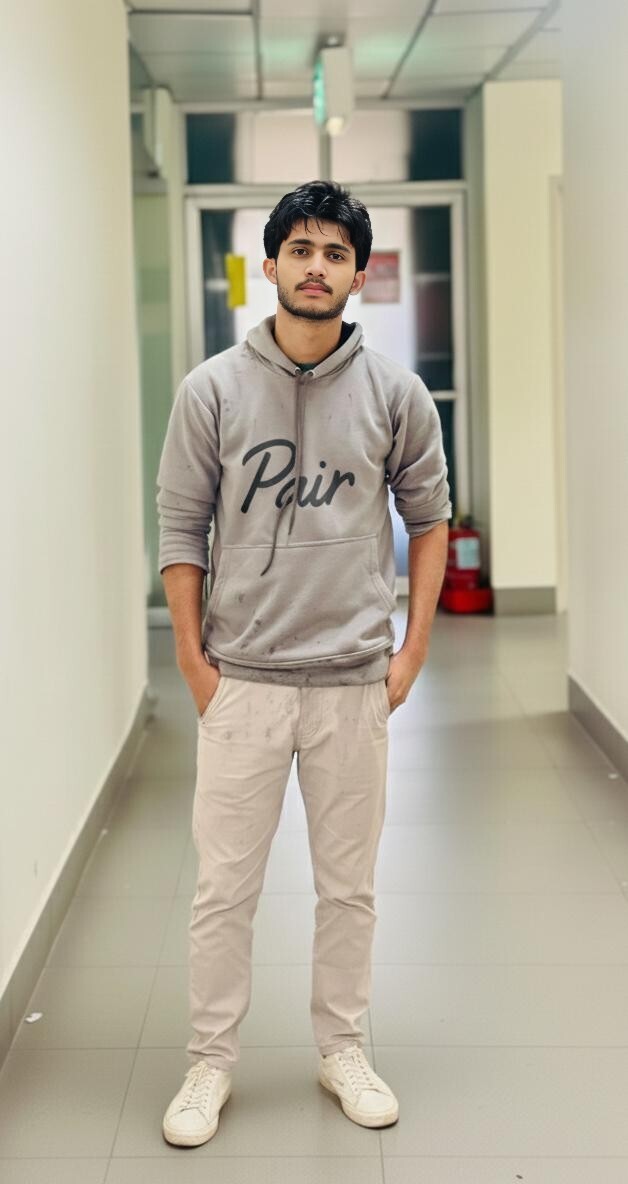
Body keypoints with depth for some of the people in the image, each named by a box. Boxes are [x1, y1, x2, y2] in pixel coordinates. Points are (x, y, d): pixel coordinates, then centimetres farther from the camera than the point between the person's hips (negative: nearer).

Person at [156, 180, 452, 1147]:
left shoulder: (395, 394, 0)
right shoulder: (212, 390, -2)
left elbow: (429, 520, 8)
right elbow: (180, 528, 2)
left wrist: (413, 652, 3)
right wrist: (193, 660, -2)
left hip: (355, 683, 1)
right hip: (241, 681, -1)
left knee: (350, 884, 11)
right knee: (224, 884, 5)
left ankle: (343, 1050, 27)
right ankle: (211, 1062, 20)